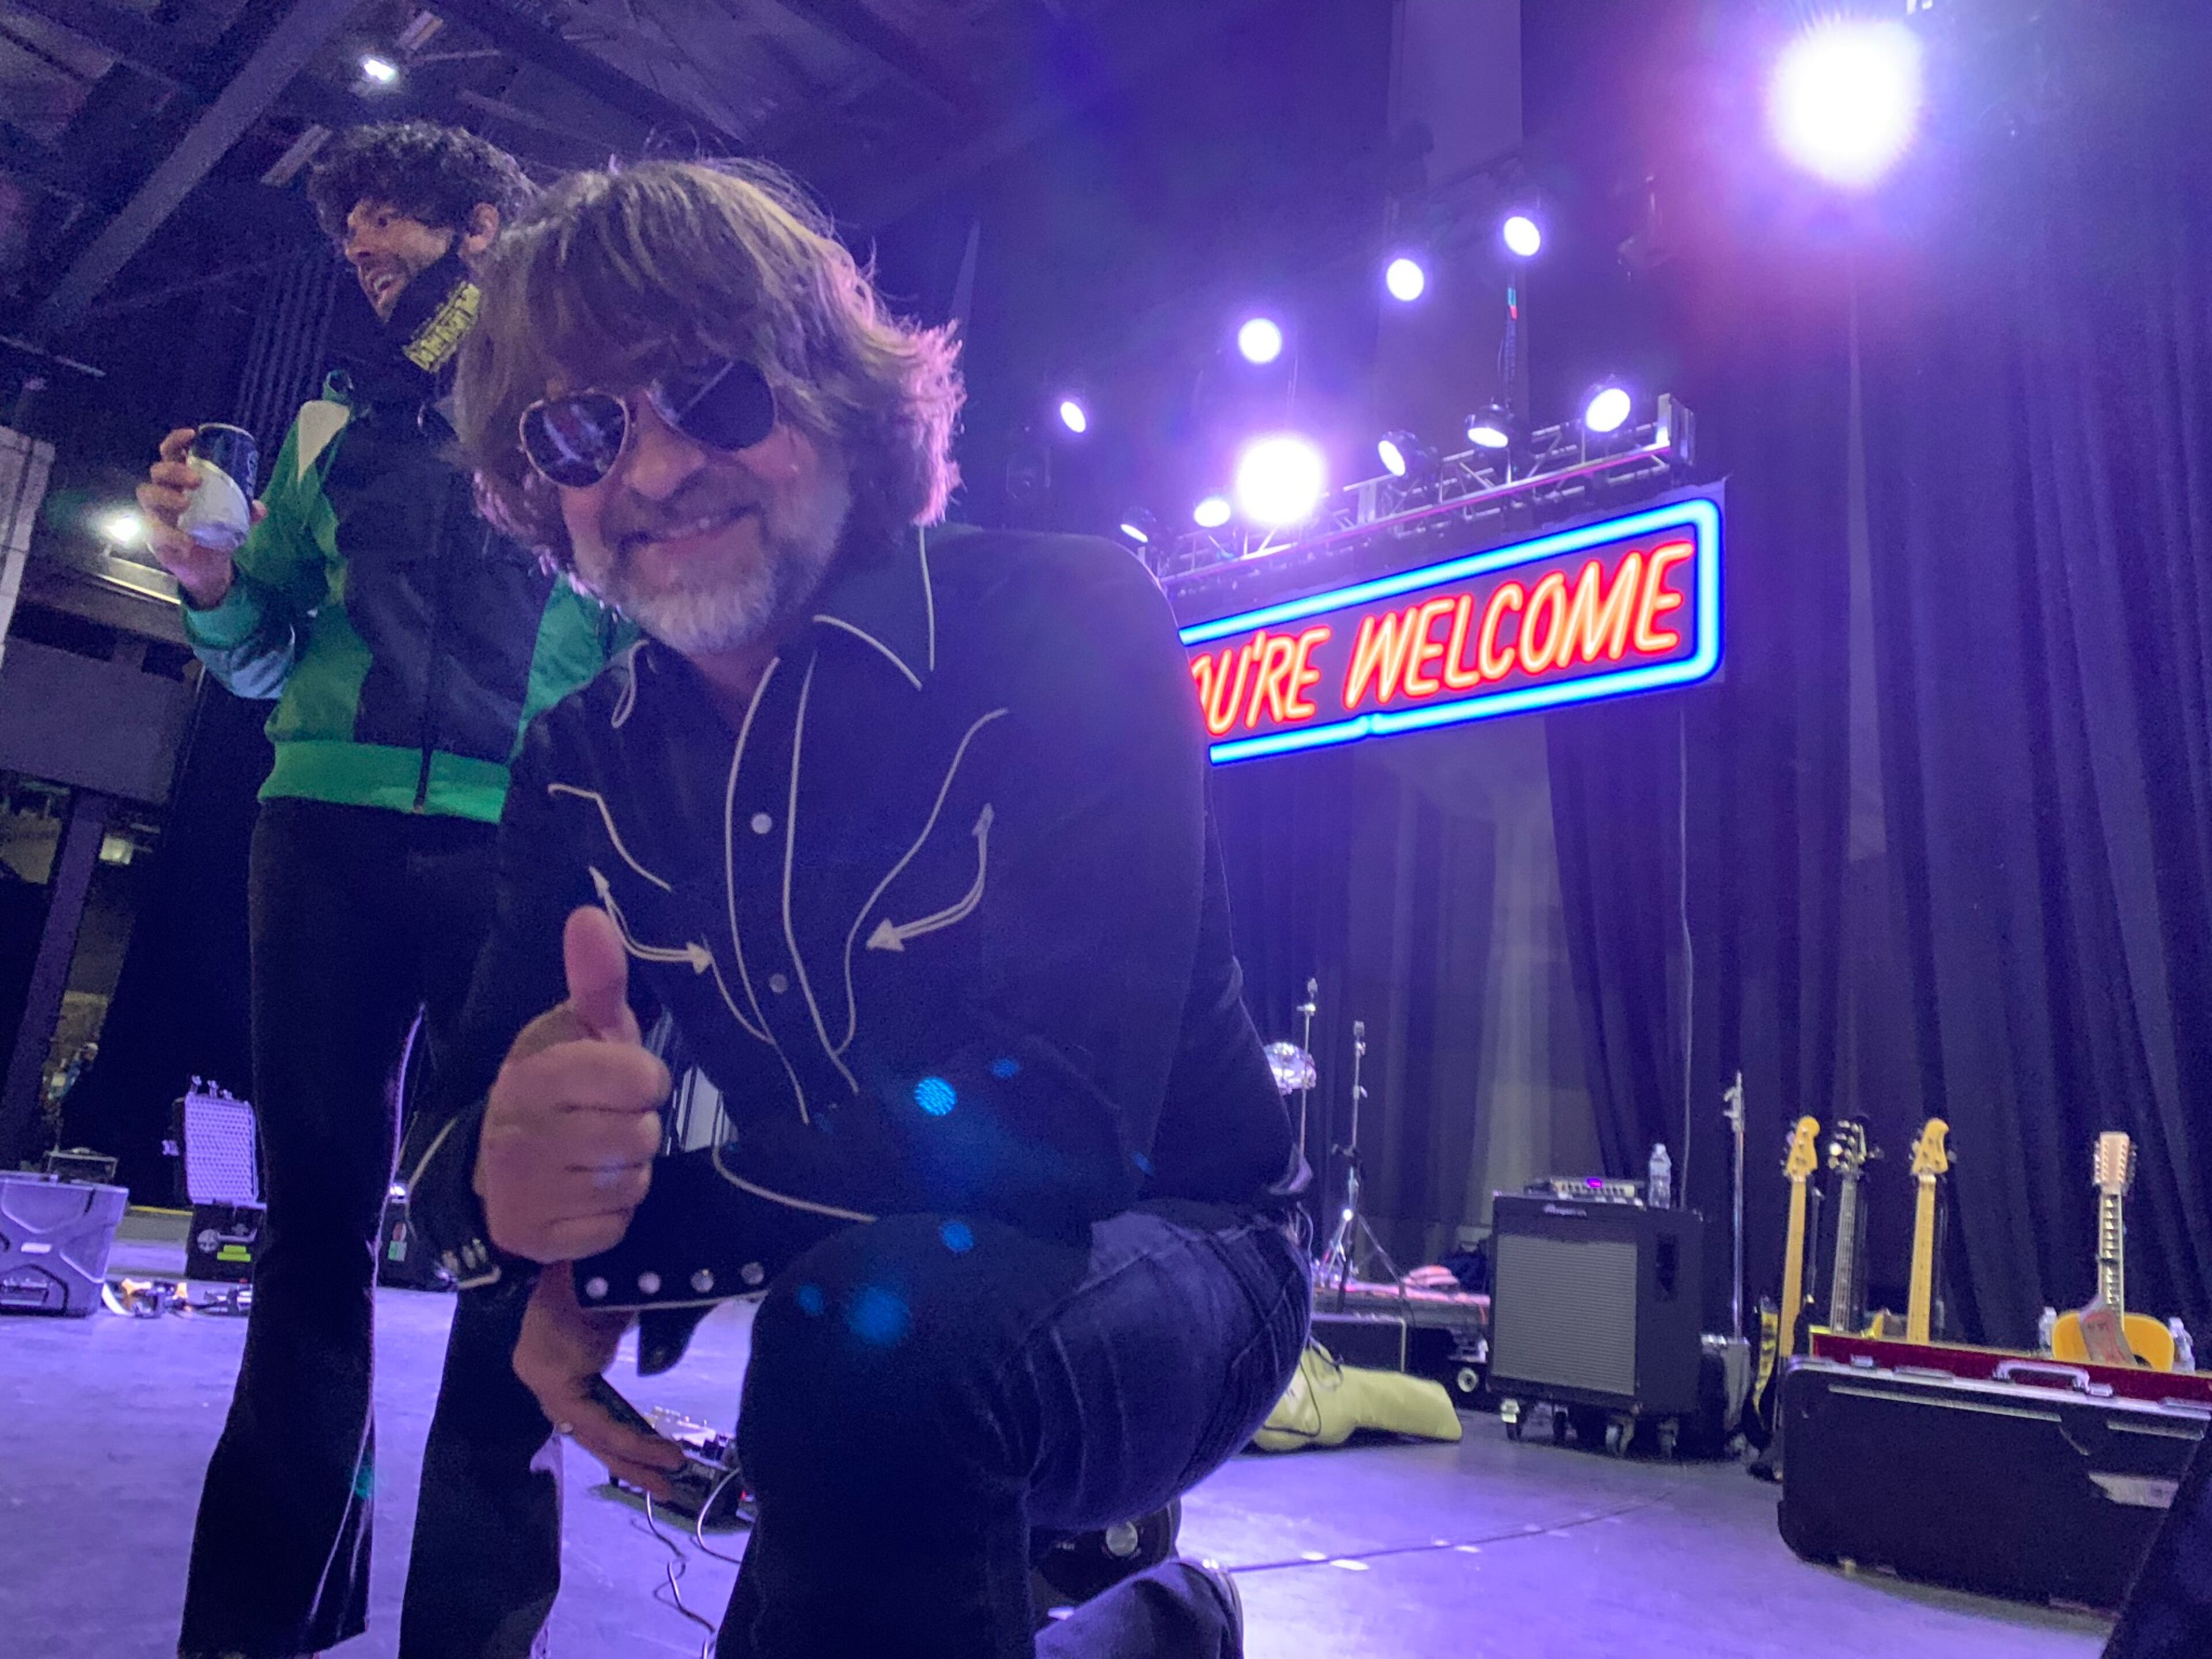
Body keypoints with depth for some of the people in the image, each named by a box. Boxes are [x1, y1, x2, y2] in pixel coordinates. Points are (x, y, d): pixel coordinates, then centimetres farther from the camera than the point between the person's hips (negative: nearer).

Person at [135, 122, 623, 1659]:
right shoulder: (338, 422, 22)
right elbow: (264, 656, 21)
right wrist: (212, 581, 1)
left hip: (523, 842, -3)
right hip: (330, 825, 4)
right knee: (316, 1208, 4)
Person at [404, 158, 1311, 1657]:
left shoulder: (1068, 627, -20)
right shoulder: (585, 765, -1)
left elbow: (1050, 1126, -29)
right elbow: (471, 1123, -5)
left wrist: (614, 1244, -24)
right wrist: (506, 1178, -30)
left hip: (1165, 1254, -6)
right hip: (866, 1288, 7)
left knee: (877, 1325, -34)